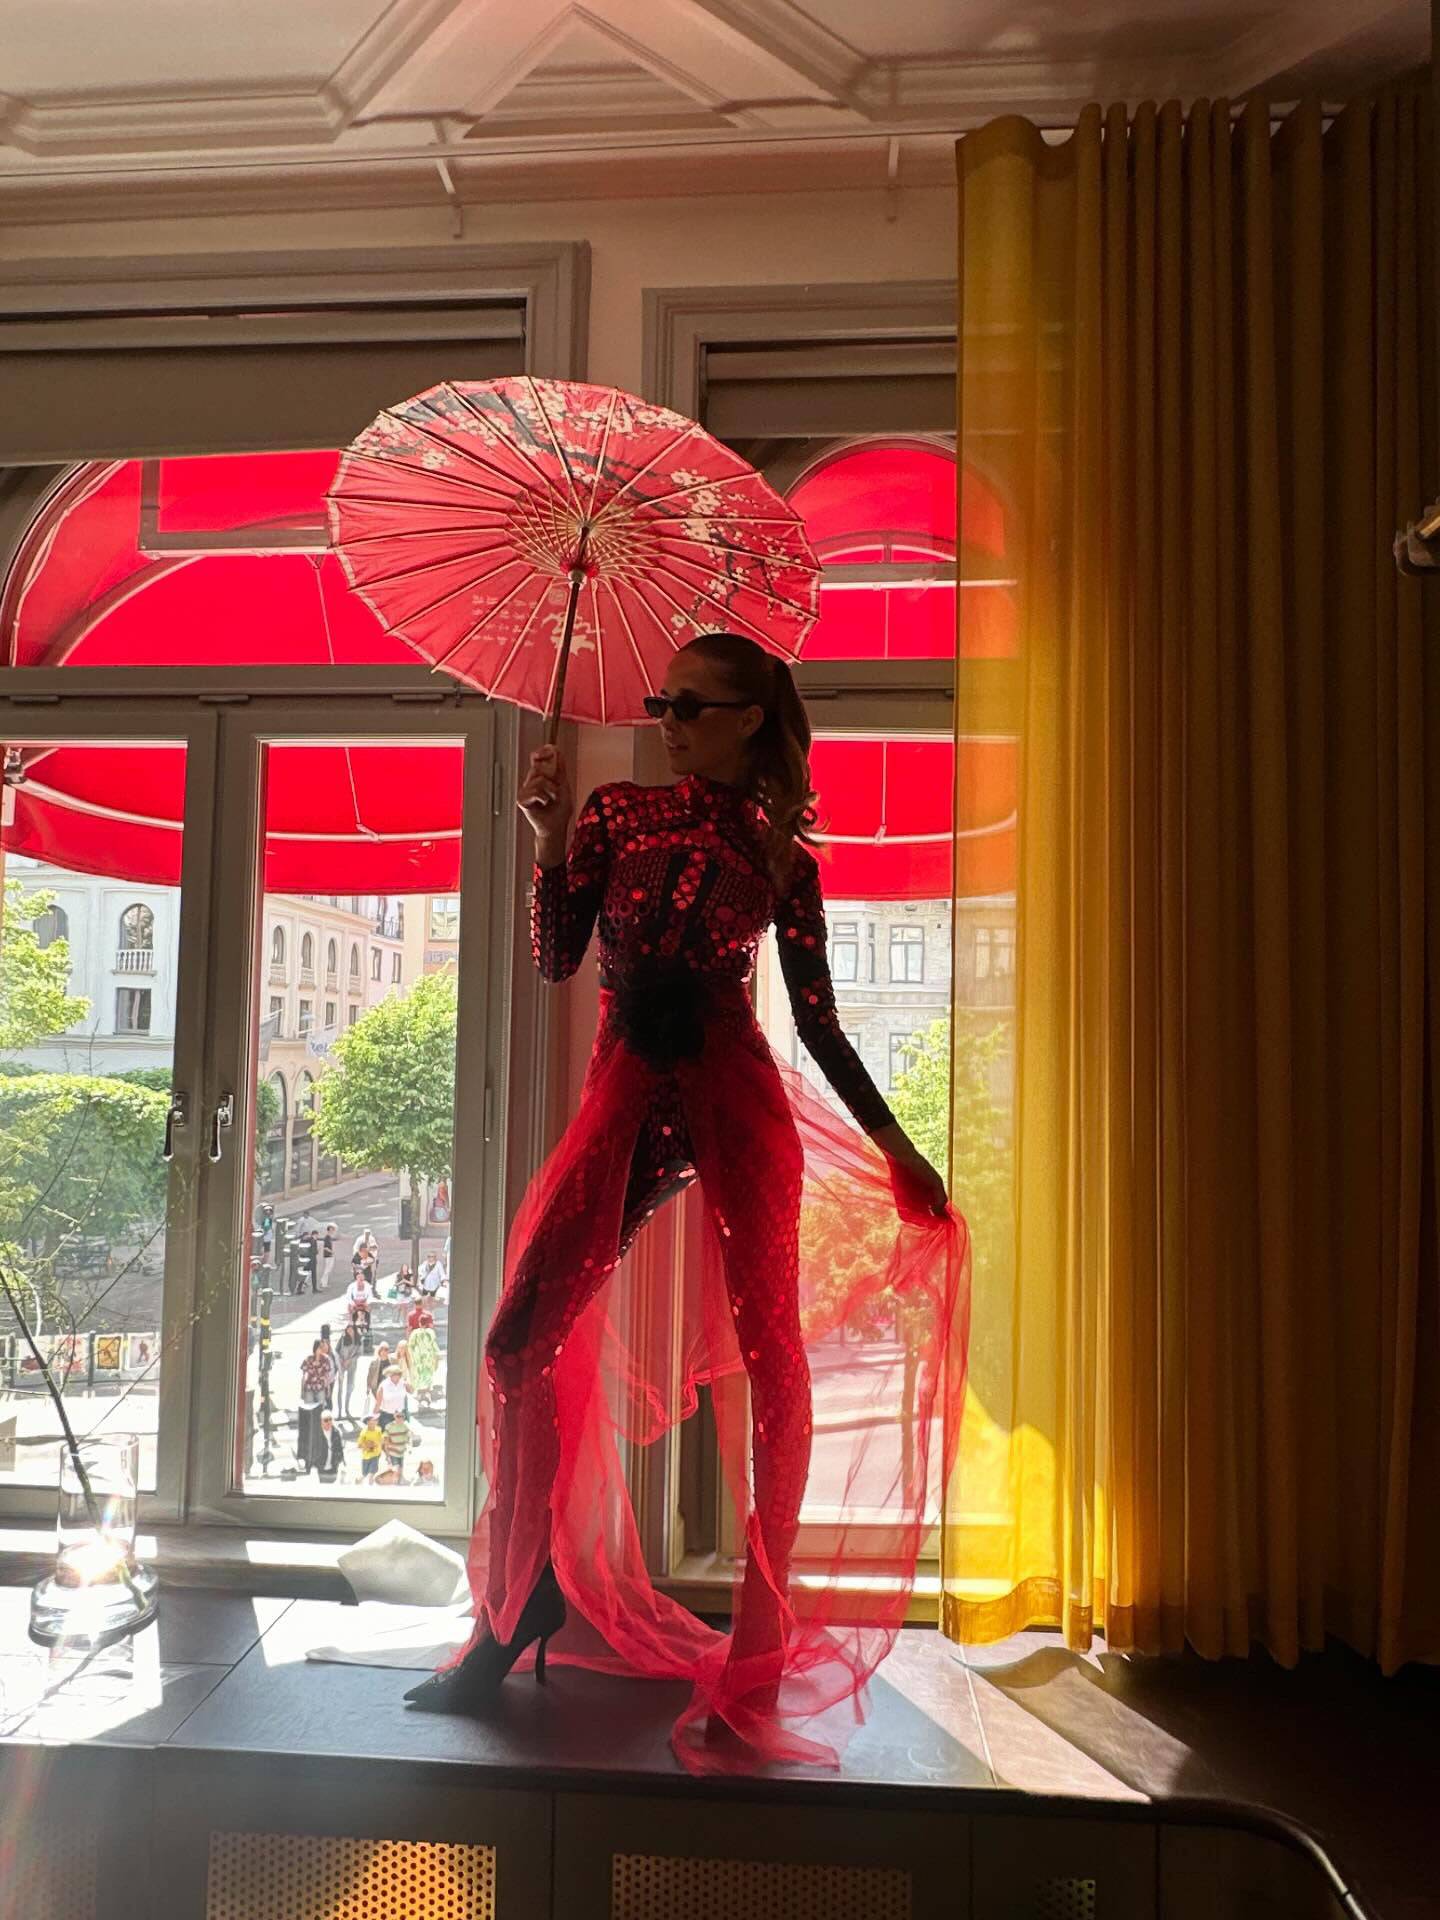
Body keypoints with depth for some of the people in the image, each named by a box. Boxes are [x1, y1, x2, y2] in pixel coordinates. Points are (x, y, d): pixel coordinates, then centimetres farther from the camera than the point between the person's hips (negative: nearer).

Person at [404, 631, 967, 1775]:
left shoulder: (781, 853, 7)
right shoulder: (617, 815, 12)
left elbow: (819, 1022, 8)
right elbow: (556, 959, 3)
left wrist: (895, 1145, 3)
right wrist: (554, 839, -9)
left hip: (735, 1100, -2)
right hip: (628, 1099, 2)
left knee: (768, 1355, -4)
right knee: (520, 1347, -2)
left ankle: (758, 1654, 13)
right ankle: (525, 1601, 21)